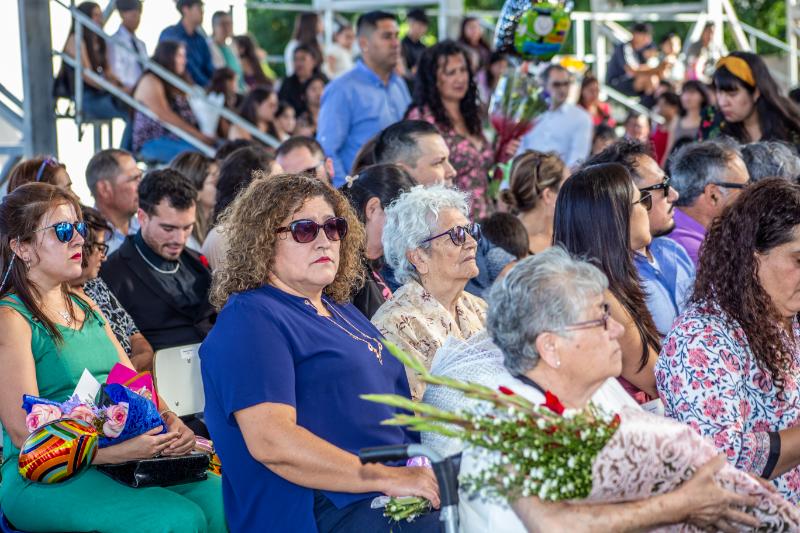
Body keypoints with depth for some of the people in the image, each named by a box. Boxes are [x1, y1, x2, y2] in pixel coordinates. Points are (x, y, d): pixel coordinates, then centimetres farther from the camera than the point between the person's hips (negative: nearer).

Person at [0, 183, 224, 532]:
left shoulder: (86, 308, 19)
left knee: (216, 494, -15)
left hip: (118, 458, 7)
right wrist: (117, 451, -24)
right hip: (44, 479, -7)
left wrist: (172, 426, -4)